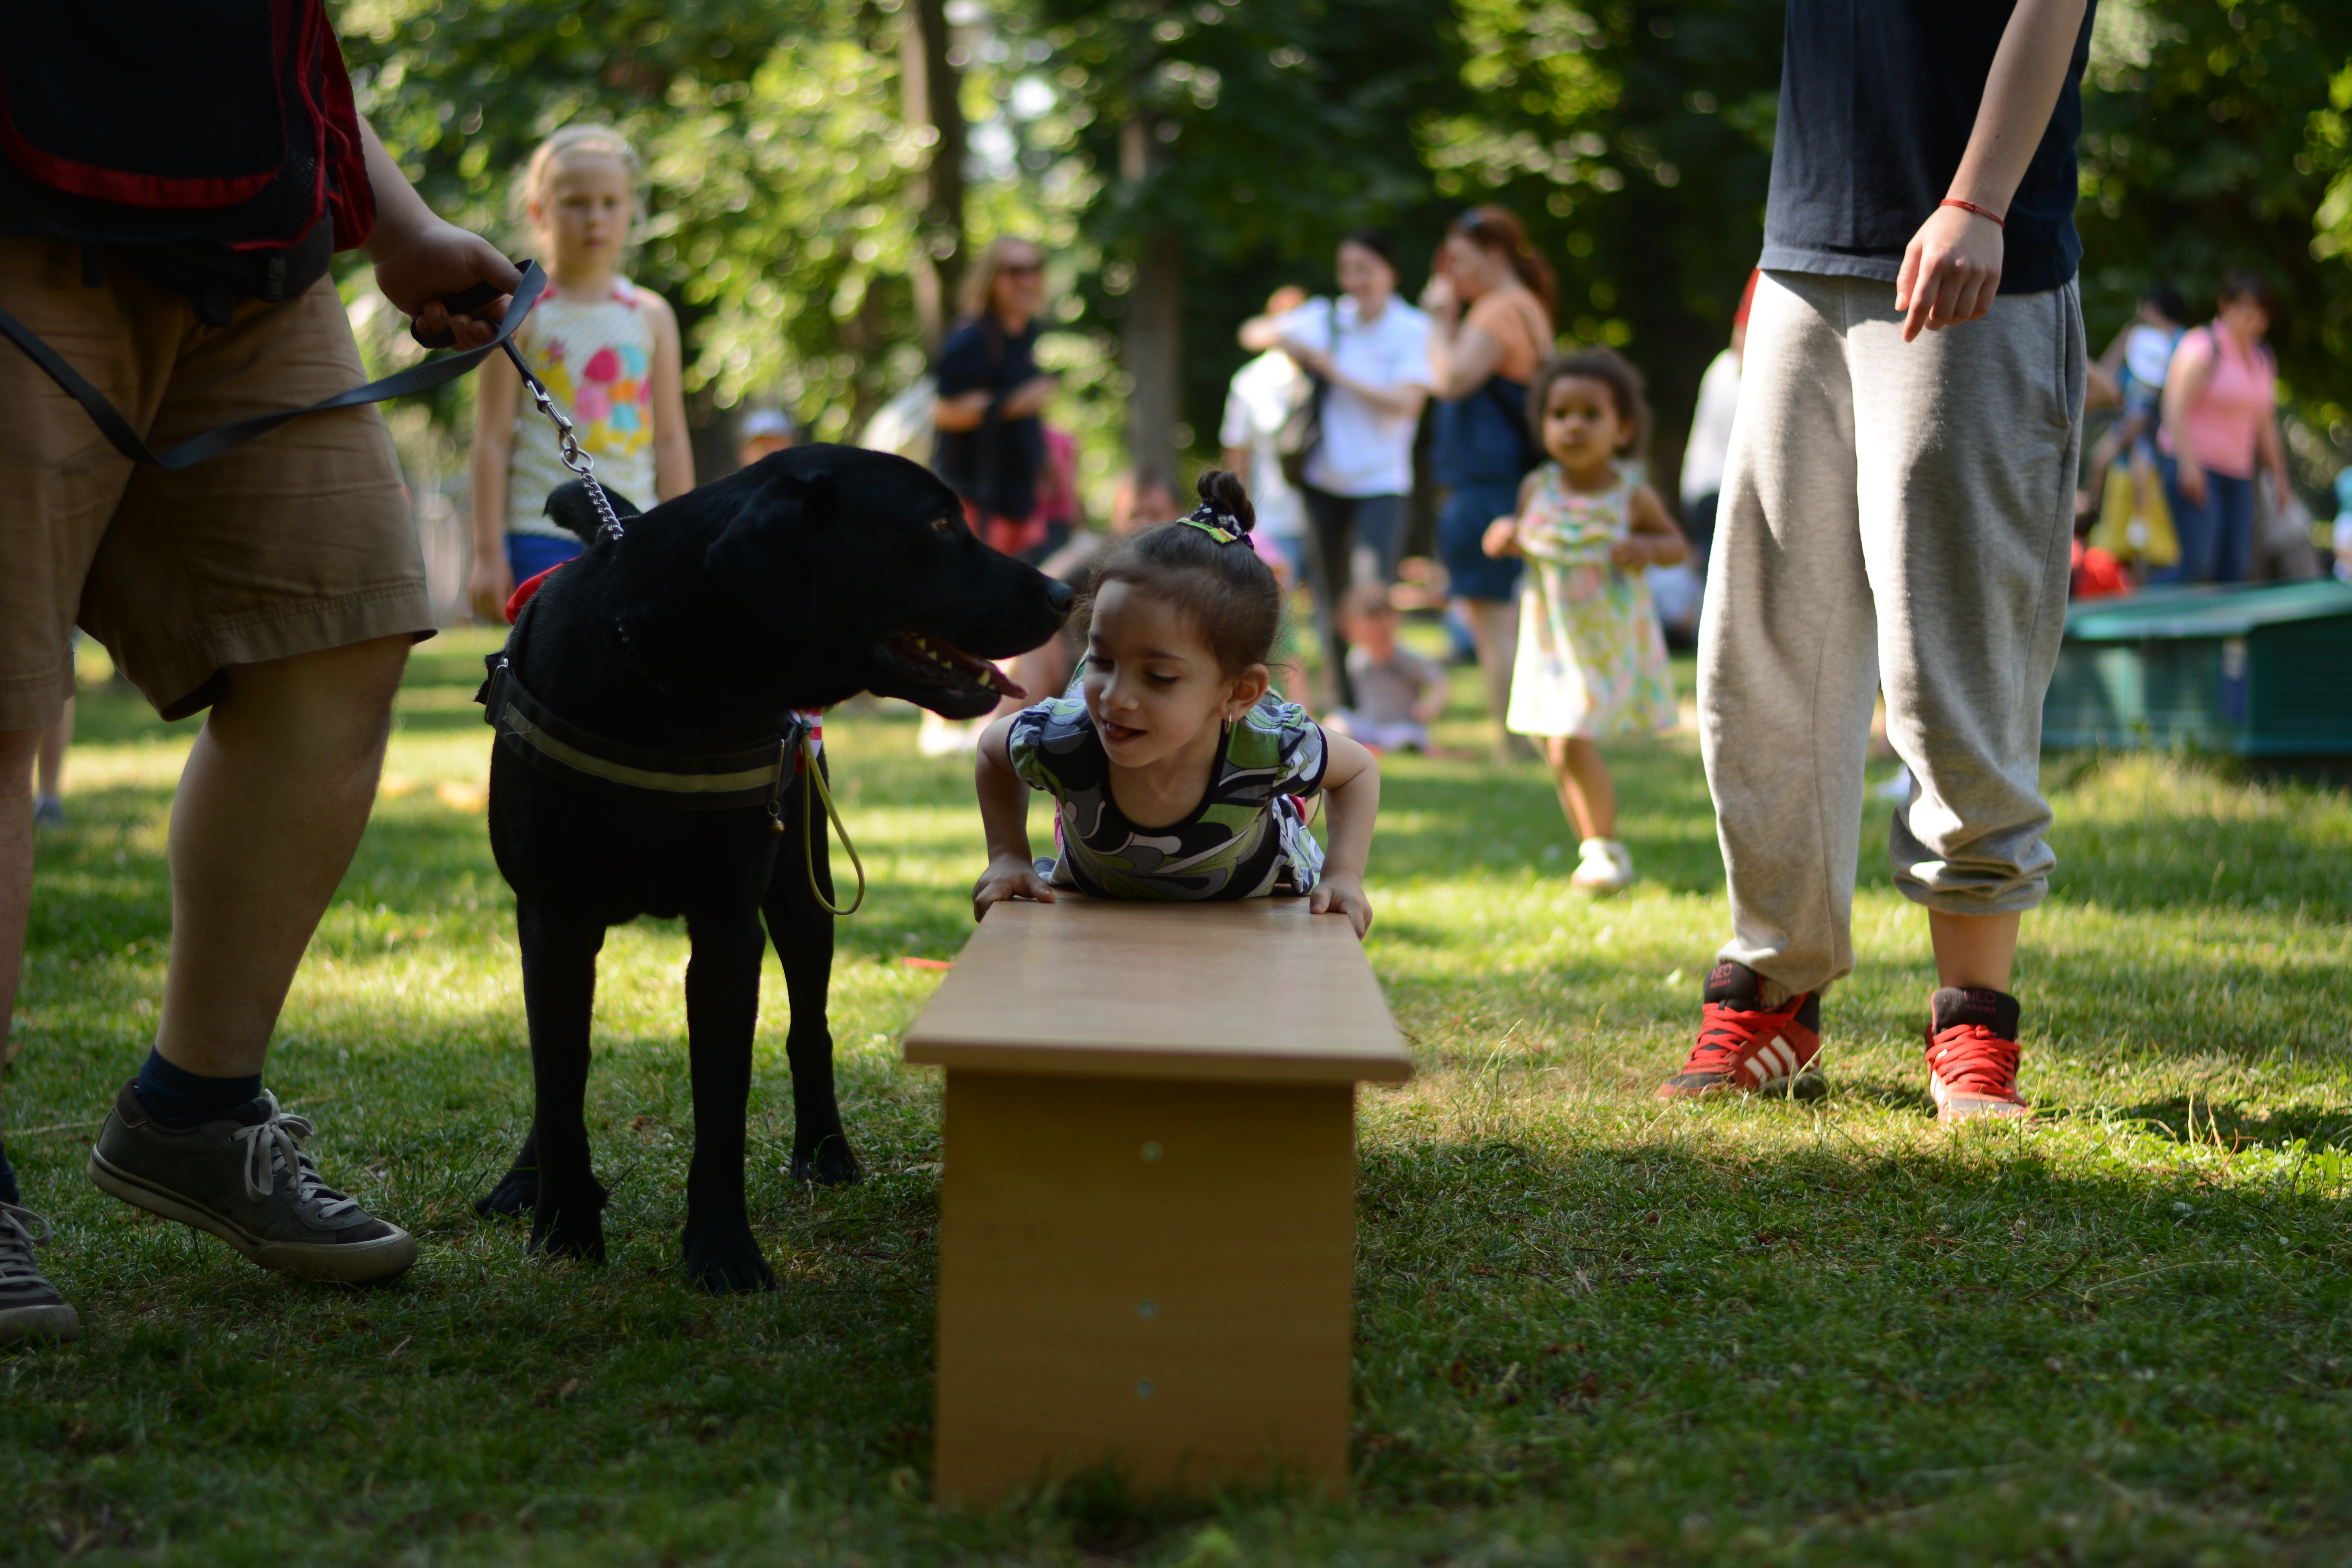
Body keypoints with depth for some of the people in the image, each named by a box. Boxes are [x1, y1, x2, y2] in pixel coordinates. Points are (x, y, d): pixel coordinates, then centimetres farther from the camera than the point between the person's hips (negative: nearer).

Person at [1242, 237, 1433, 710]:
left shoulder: (1414, 330, -6)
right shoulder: (1325, 318, 5)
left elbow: (1408, 403, -17)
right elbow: (1252, 333, 15)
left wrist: (1337, 373, -13)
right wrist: (1282, 337, -9)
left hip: (1381, 481, -4)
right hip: (1325, 479, 4)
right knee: (1330, 600, 9)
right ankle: (1343, 708, 19)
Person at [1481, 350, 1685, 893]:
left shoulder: (1632, 498, -10)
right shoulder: (1537, 489, -3)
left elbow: (1677, 544, 3)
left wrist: (1648, 549, -18)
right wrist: (1504, 537, -9)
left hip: (1611, 644, -4)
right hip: (1551, 643, 4)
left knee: (1572, 743, -15)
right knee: (1557, 752, 10)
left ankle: (1606, 849, 3)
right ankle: (1596, 853, 28)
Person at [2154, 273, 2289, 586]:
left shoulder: (2261, 361, 17)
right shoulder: (2203, 348, -8)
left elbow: (2266, 426, 24)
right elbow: (2176, 407, -15)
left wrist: (2279, 477, 20)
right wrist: (2188, 464, -24)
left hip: (2237, 476, 8)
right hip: (2193, 470, -8)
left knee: (2235, 568, -1)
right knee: (2198, 564, -19)